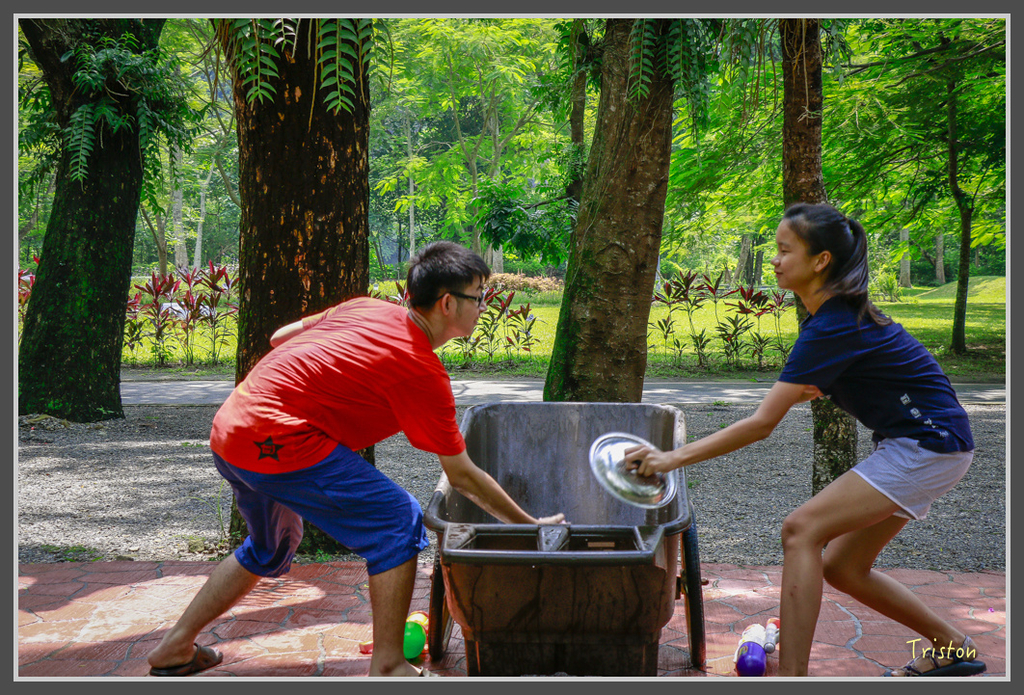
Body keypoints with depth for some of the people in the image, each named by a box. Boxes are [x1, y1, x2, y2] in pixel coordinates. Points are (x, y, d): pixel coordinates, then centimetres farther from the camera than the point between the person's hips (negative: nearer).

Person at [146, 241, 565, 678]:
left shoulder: (367, 309, 12)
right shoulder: (423, 373, -9)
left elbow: (280, 337, 21)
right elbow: (463, 477, -3)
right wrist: (529, 525, 7)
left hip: (228, 430, 9)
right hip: (276, 442, -9)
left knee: (272, 547, 30)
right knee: (399, 521, -4)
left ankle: (175, 648, 37)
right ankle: (386, 666, -1)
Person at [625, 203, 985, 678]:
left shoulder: (833, 327, -23)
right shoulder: (839, 312, 6)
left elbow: (761, 424, -25)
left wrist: (674, 457, -24)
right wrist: (811, 389, 5)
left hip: (929, 444, -9)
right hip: (910, 445, 9)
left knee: (802, 530, -19)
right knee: (842, 568, 11)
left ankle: (791, 673, -22)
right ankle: (951, 647, 27)